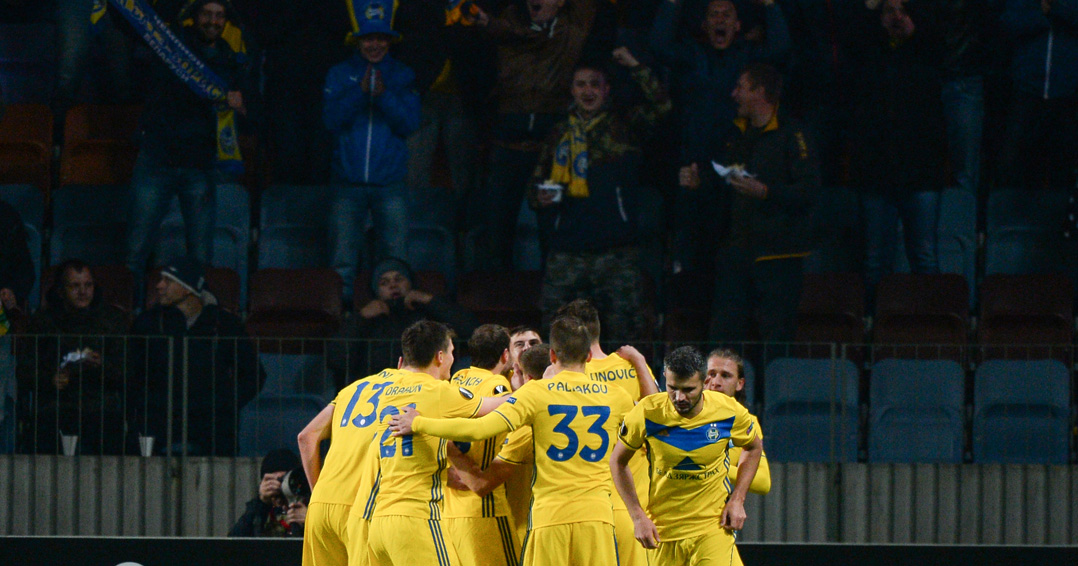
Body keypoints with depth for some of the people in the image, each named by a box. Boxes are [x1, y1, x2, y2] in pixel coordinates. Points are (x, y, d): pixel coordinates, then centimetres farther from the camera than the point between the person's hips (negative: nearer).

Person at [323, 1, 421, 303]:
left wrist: (383, 96, -15)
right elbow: (332, 120, -2)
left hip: (390, 184, 0)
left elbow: (409, 124, -1)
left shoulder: (403, 77, 10)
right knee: (342, 264, -3)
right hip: (348, 182, 0)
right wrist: (360, 92, -15)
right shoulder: (340, 75, 10)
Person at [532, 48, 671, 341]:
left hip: (616, 248, -3)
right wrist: (541, 197, 5)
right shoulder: (559, 135, 19)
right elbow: (539, 180, 27)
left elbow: (660, 105, -9)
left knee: (626, 326, -8)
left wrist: (634, 66, -10)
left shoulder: (624, 126, 9)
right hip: (568, 248, 3)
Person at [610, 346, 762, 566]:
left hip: (714, 527, -1)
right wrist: (638, 517, -3)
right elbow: (618, 462, 4)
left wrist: (737, 500, 2)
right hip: (663, 529, 1)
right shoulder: (646, 413, -11)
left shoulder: (729, 412, -9)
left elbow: (754, 448, 13)